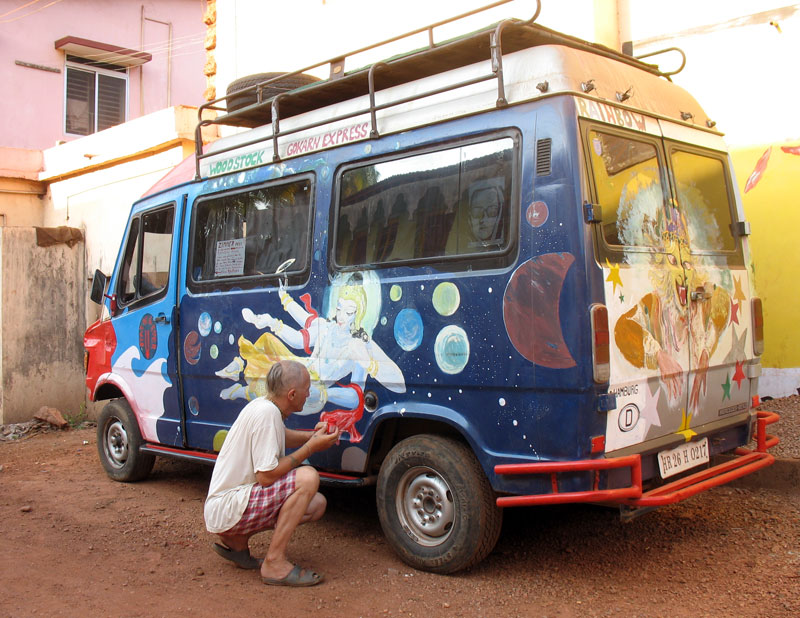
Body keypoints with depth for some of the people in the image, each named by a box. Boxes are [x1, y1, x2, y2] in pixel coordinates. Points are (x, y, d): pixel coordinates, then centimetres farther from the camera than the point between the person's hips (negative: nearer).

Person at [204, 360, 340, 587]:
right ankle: (274, 564, -16)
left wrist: (312, 436, 7)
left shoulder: (265, 405, 6)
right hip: (225, 508, -10)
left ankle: (236, 540, 13)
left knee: (317, 504, 9)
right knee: (307, 477, -25)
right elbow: (266, 476, -24)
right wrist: (311, 447, -17)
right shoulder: (266, 413, -22)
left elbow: (281, 436, 28)